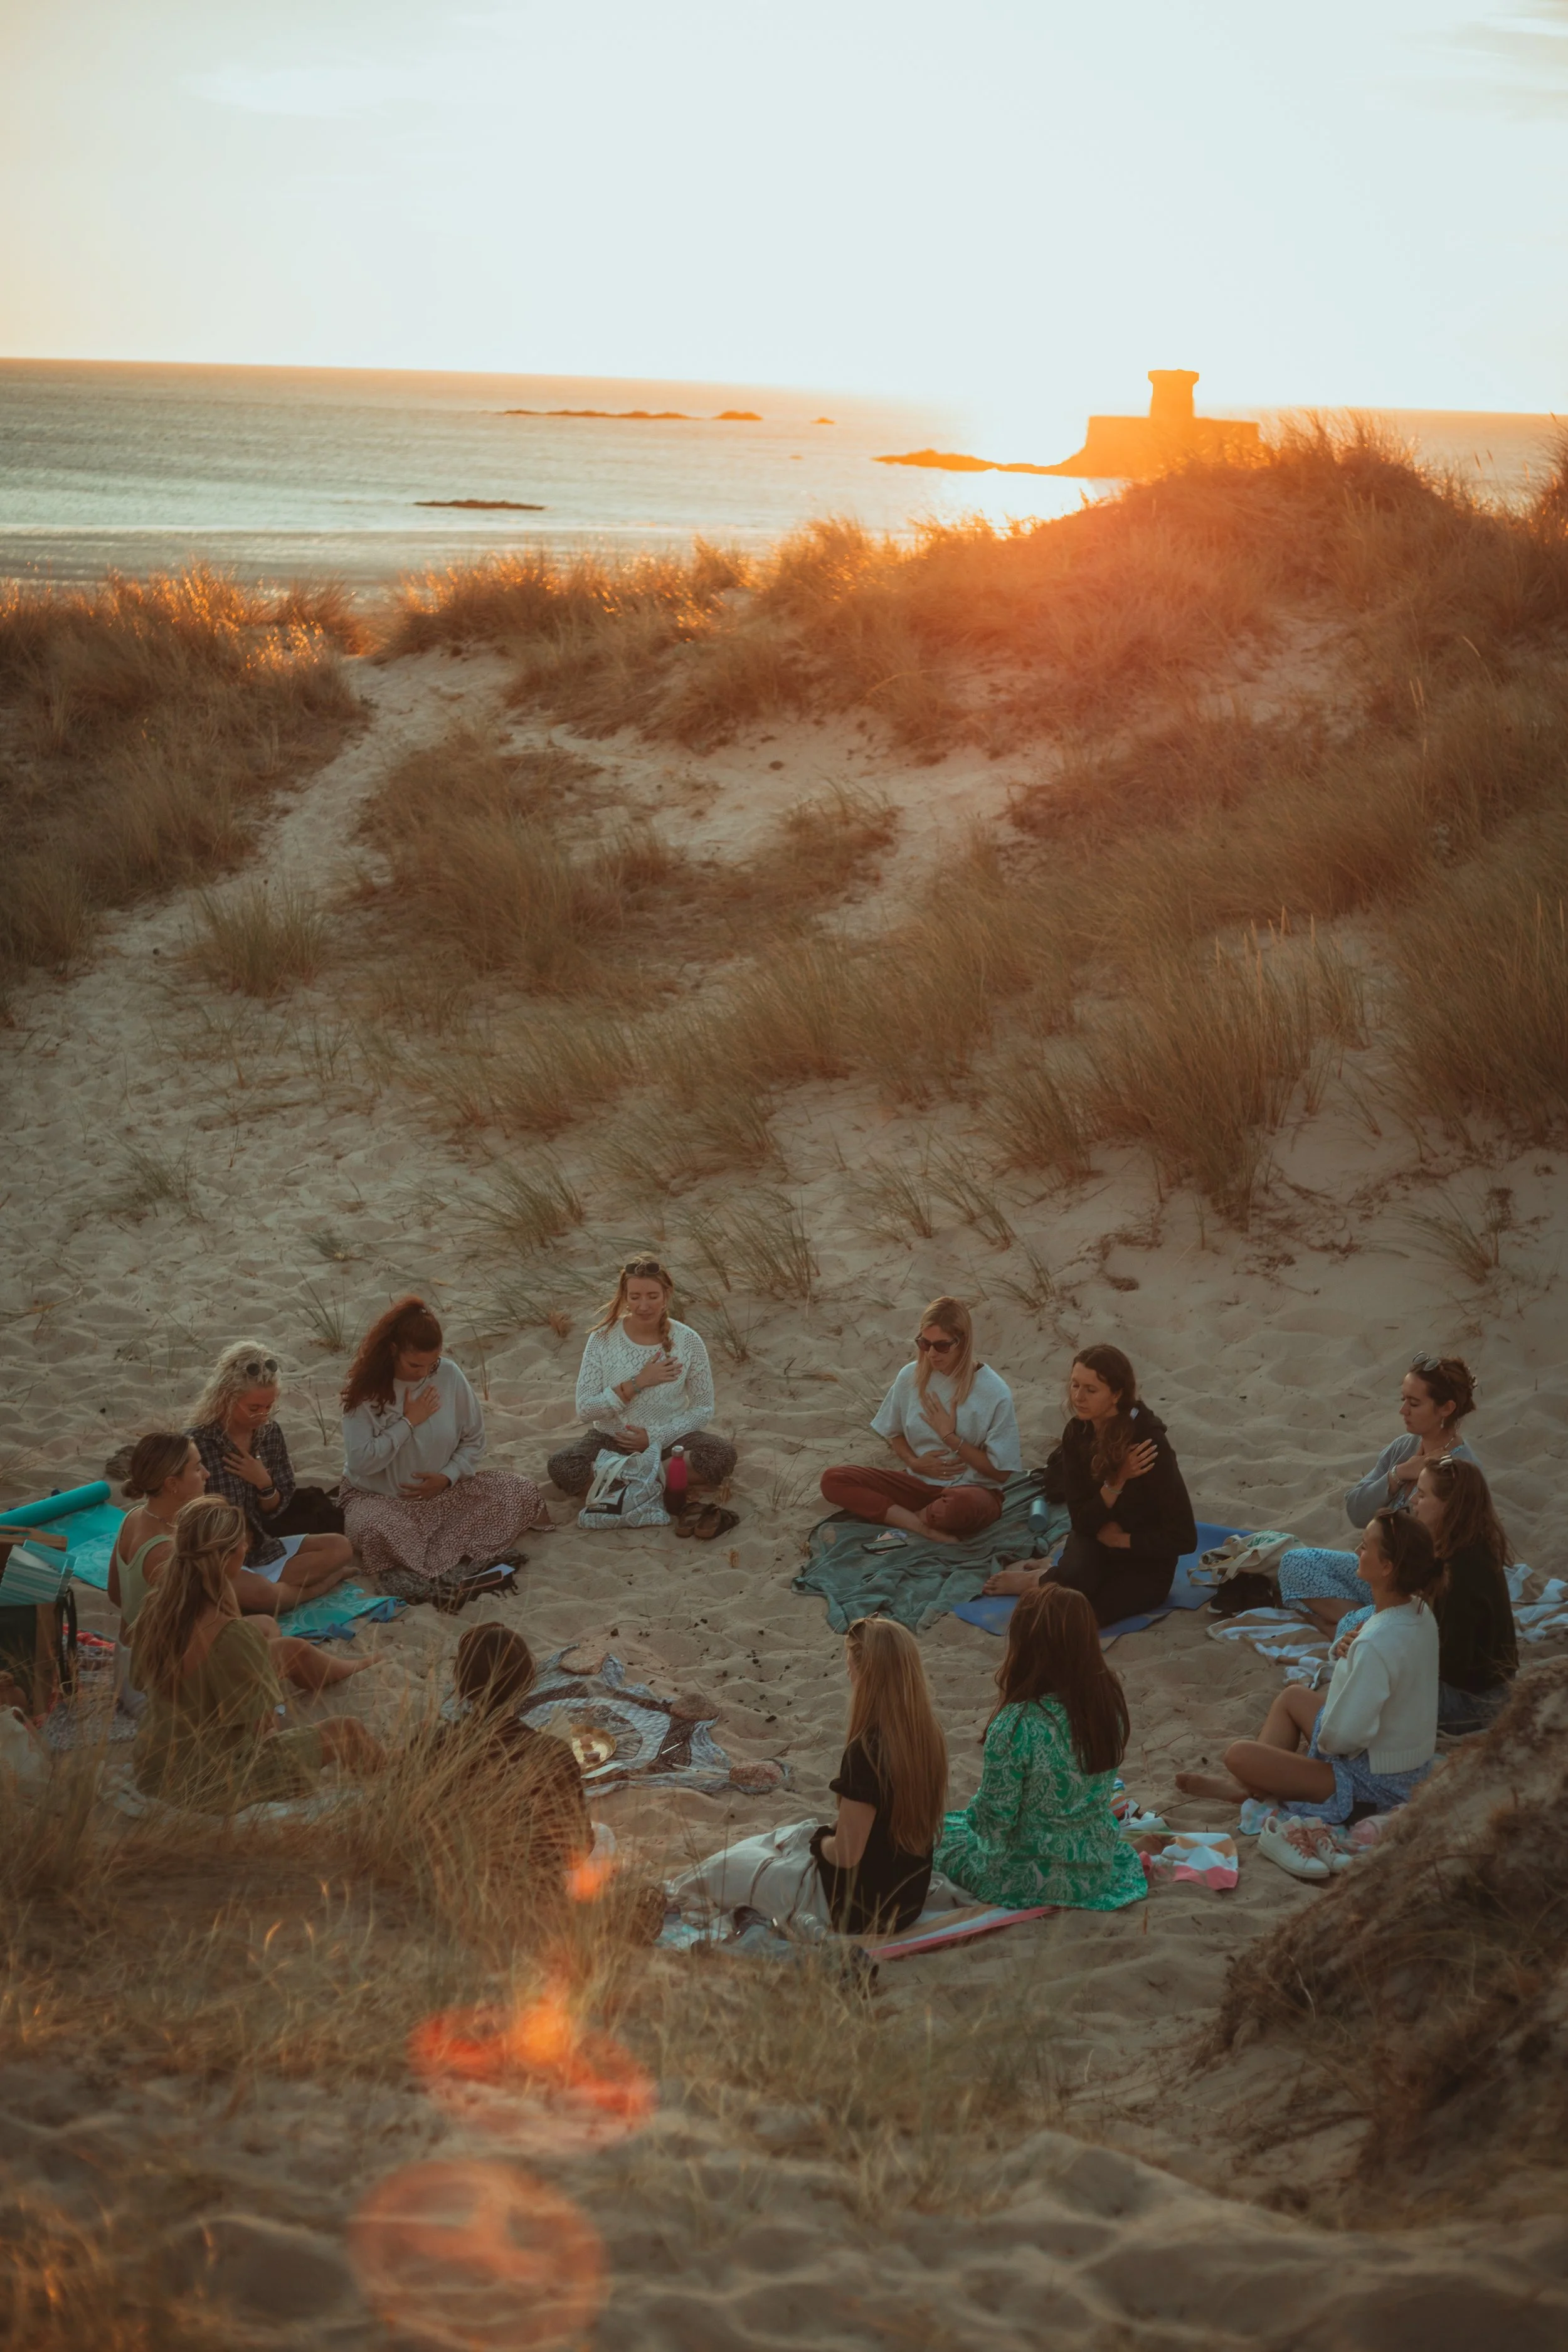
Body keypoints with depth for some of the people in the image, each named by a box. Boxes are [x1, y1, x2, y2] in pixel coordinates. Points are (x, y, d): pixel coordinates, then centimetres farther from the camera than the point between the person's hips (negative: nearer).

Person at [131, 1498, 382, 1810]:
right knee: (345, 1730, 12)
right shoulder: (230, 1635, -35)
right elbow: (265, 1730, -23)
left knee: (289, 1649, 24)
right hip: (211, 1784, -8)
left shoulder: (155, 1607, -12)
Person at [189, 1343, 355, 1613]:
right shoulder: (198, 1443, -18)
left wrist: (264, 1484, -14)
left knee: (340, 1548, -5)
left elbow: (276, 1510, 6)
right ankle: (320, 1583, -8)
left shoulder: (270, 1434, 0)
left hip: (261, 1548, 7)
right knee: (259, 1594, -35)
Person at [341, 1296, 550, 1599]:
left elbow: (474, 1440, 3)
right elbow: (360, 1461, -22)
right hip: (379, 1498, -4)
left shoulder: (448, 1375, -7)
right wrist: (408, 1422, -20)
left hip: (442, 1491, 4)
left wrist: (448, 1477, -13)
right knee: (375, 1529, -40)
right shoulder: (364, 1390, -15)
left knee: (522, 1492, -14)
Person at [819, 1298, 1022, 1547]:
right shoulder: (911, 1376, -1)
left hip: (973, 1490, -5)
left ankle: (905, 1519, -9)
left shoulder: (994, 1393, -13)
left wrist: (950, 1436, -15)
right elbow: (894, 1433, 16)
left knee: (960, 1506, -43)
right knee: (833, 1481, -16)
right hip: (920, 1483, 5)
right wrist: (914, 1462, -5)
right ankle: (928, 1530, -23)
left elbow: (1000, 1472, -10)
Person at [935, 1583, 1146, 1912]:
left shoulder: (1016, 1724, -30)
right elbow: (1099, 1784, 4)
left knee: (942, 1828, 22)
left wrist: (974, 1811, 3)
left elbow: (994, 1818, -20)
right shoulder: (1109, 1701, -12)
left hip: (1028, 1880, -5)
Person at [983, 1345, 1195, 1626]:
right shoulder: (1077, 1432, -9)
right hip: (1098, 1545, 4)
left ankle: (1040, 1580, 4)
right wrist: (1116, 1482, -25)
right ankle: (1058, 1577, 2)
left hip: (1147, 1562, -4)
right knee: (1076, 1574, -34)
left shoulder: (1148, 1441, -25)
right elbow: (1081, 1520, -9)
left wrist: (1121, 1539, -12)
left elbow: (1183, 1538, -22)